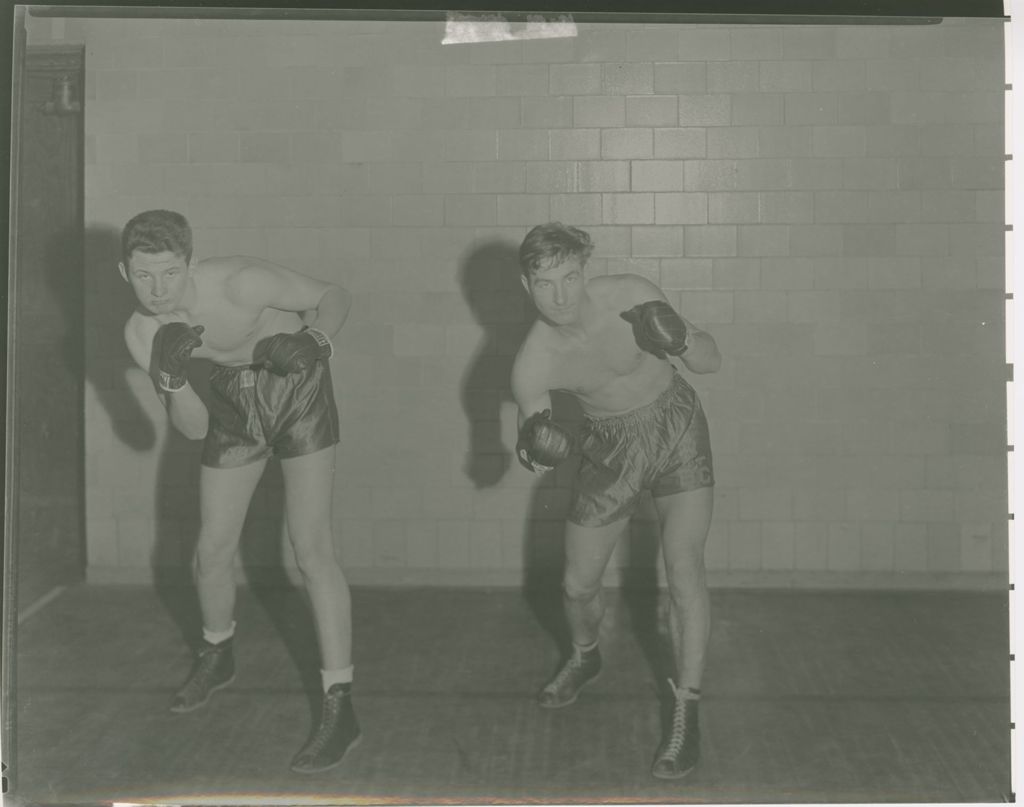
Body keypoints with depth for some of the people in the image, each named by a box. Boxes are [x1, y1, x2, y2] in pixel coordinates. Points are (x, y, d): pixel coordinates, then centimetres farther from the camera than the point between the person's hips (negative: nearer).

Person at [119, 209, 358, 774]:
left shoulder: (238, 283, -32)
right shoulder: (141, 334, -16)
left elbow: (334, 297, -18)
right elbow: (193, 429, -11)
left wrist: (314, 341, -39)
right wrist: (170, 376, -31)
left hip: (299, 389, -5)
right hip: (235, 398, 5)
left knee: (311, 549, -16)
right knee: (213, 549, 9)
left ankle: (340, 705, -11)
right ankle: (216, 657, 41)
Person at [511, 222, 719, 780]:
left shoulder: (632, 296, -24)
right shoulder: (532, 366, -22)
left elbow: (711, 362, -13)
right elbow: (535, 432, -10)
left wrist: (682, 341, -36)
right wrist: (540, 449, -34)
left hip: (676, 426, -2)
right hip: (610, 448, 2)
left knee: (684, 570, -17)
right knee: (577, 586, 10)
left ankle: (686, 712, -5)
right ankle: (585, 657, 44)